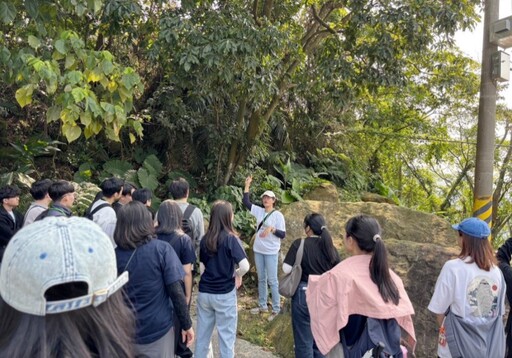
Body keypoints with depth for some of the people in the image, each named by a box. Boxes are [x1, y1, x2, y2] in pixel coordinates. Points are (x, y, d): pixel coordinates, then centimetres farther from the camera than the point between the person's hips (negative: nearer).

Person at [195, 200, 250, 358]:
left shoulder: (205, 239, 1)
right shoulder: (231, 239, -14)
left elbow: (201, 268, 4)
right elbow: (245, 266, -23)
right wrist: (237, 275, -4)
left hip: (204, 292, 5)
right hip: (224, 294, -4)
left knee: (202, 334, 17)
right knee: (226, 335, 10)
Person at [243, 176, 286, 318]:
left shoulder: (278, 215, -10)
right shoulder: (259, 211, 3)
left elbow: (283, 234, -13)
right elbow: (246, 202, 4)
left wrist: (272, 229, -29)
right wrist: (247, 185, -3)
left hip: (271, 252, -5)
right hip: (258, 250, 5)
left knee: (272, 280, 0)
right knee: (261, 279, 15)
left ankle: (276, 309, 10)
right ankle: (262, 305, 27)